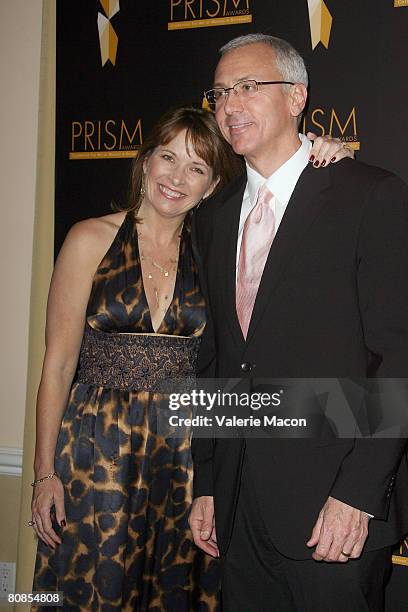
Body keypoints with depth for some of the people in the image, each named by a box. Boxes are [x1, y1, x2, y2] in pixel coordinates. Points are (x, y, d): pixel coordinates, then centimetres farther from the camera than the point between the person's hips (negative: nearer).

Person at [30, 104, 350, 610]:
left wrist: (322, 164, -13)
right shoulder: (91, 240, -2)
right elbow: (58, 364, -2)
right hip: (99, 450, -2)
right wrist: (45, 472, -4)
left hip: (187, 454, 2)